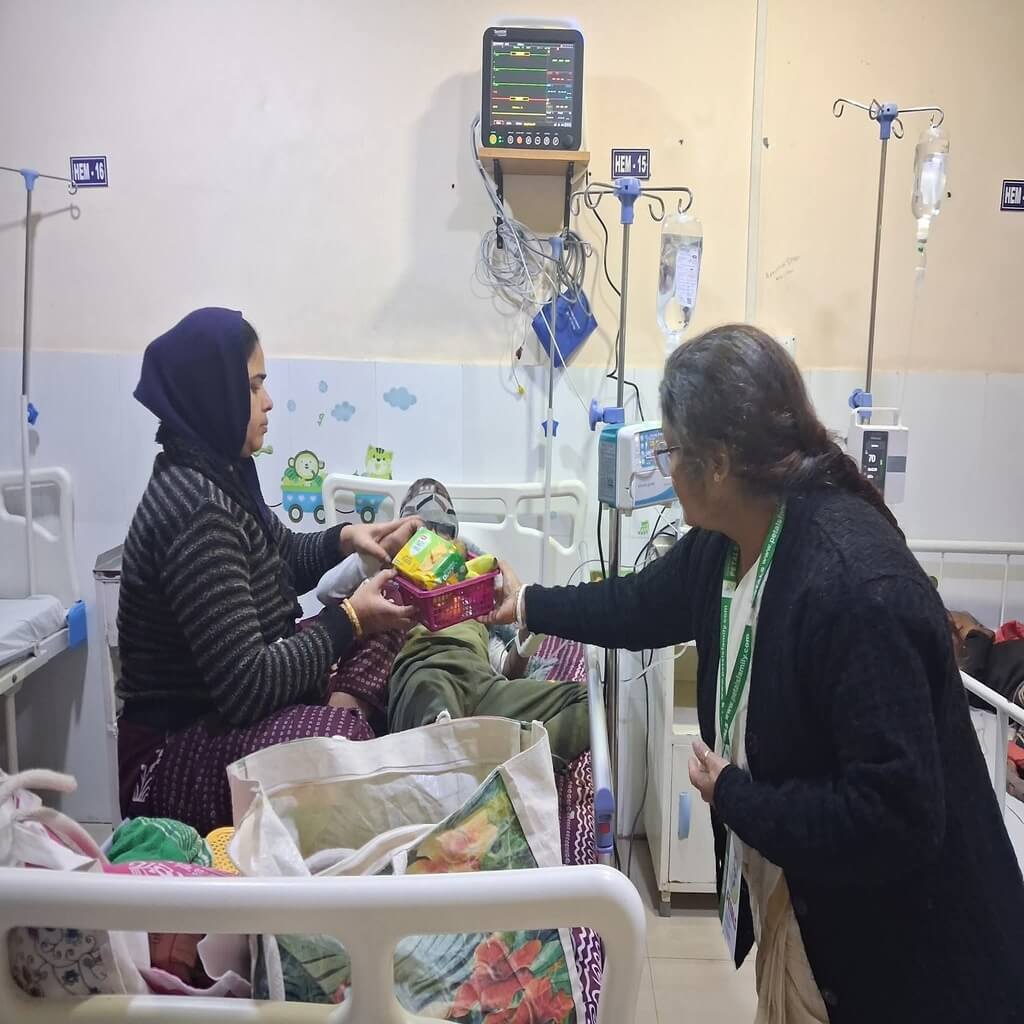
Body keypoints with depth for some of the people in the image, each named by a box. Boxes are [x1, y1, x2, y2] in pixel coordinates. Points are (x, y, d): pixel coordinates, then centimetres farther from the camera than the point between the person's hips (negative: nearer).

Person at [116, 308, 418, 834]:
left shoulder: (215, 473, 3)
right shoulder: (196, 511, -25)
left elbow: (284, 558, 20)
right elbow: (245, 686, -28)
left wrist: (346, 538, 1)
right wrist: (349, 620, -18)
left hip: (220, 711, 10)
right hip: (173, 756, -10)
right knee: (346, 734, -34)